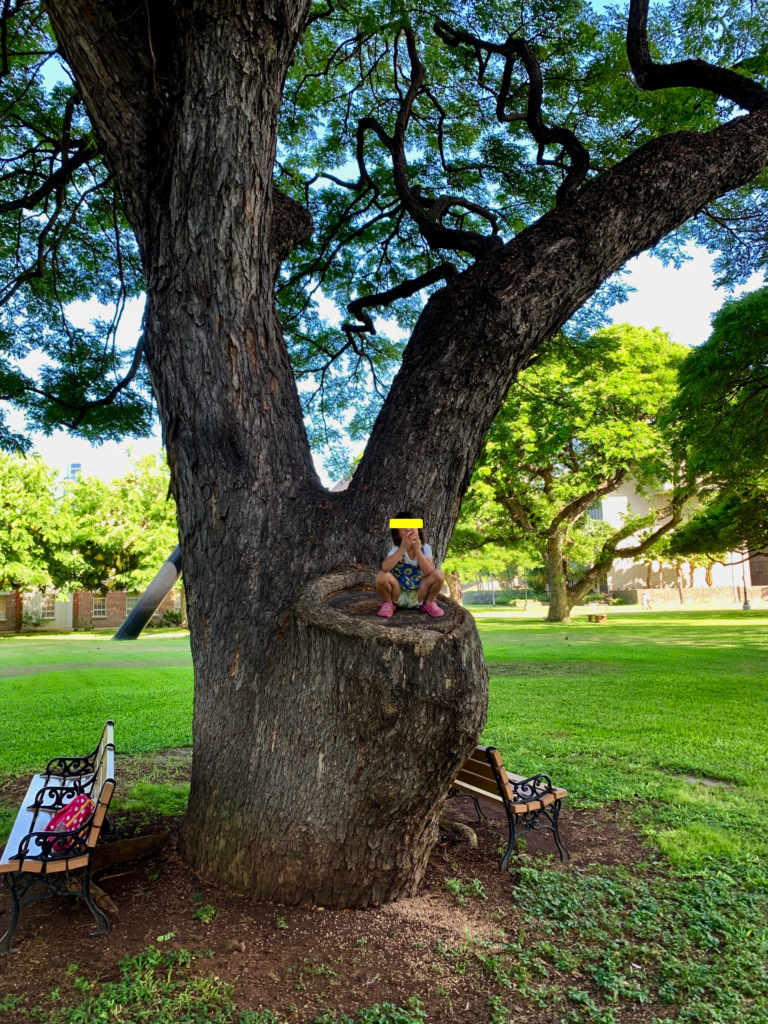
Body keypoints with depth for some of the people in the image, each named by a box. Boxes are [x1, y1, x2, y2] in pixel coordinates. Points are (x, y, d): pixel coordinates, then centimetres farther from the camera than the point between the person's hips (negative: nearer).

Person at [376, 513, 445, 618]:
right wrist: (403, 548, -36)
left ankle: (429, 603, 6)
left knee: (439, 575, -22)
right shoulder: (396, 548, -16)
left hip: (418, 595, 2)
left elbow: (428, 572, -23)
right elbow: (385, 568, -35)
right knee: (382, 576, -30)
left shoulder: (425, 548, -9)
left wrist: (417, 549, -26)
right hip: (398, 594, -1)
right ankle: (388, 603, 1)